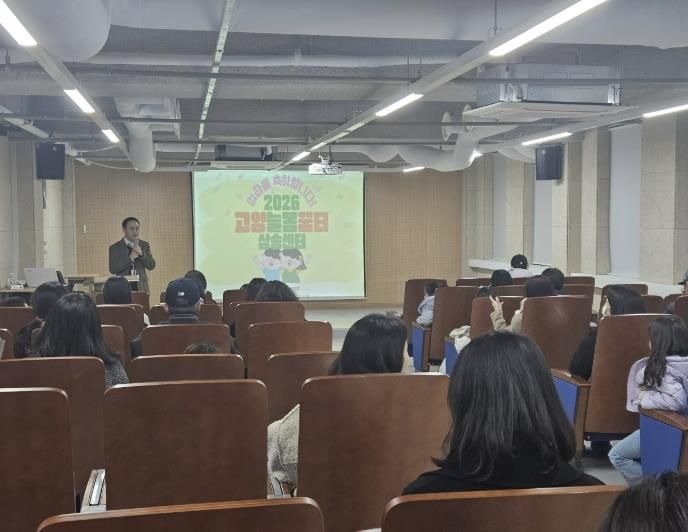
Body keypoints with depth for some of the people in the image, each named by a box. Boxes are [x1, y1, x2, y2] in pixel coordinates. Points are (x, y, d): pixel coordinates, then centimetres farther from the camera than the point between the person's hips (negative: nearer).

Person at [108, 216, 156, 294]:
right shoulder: (115, 247, 2)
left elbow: (151, 266, 4)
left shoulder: (144, 245, 10)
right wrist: (130, 258, -16)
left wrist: (141, 254, -12)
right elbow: (113, 269, -8)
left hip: (141, 288, 2)